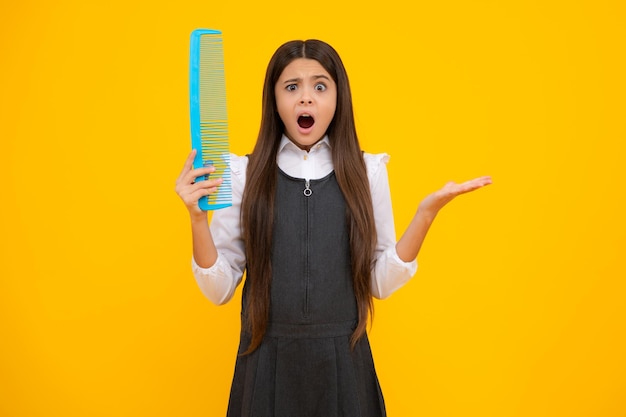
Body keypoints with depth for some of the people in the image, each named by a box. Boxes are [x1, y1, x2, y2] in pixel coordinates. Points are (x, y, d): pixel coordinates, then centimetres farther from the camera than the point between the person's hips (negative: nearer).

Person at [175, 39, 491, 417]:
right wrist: (197, 218, -18)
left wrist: (426, 213, -10)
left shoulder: (367, 172, -2)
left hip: (345, 364, 1)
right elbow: (219, 289, -4)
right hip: (268, 363, 0)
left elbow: (381, 283, -1)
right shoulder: (244, 174, -5)